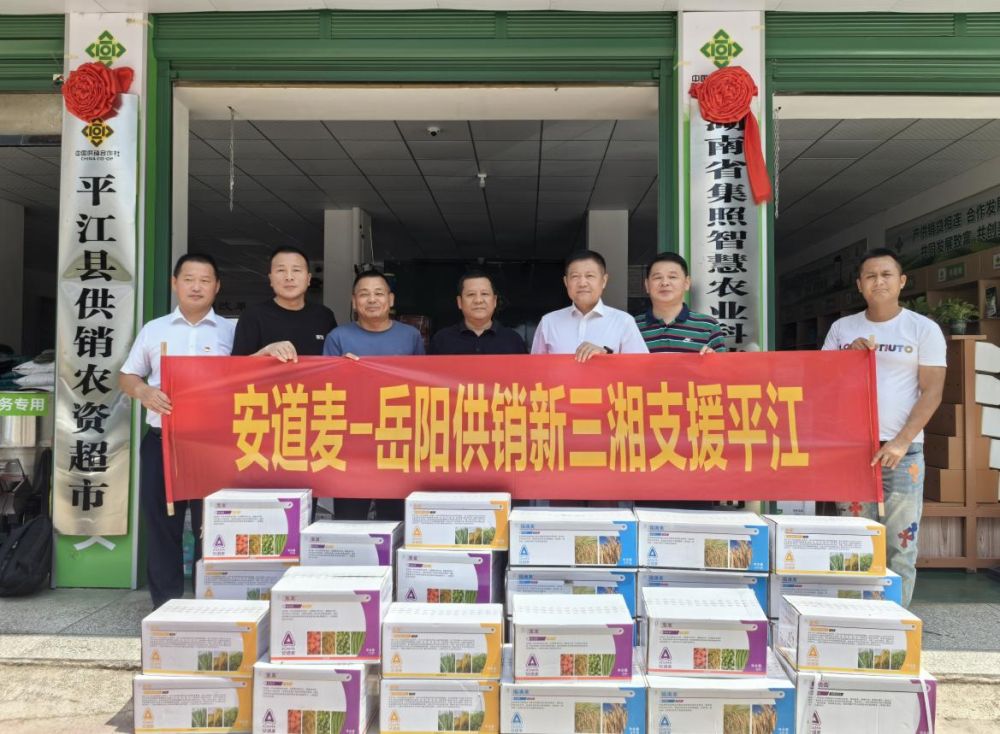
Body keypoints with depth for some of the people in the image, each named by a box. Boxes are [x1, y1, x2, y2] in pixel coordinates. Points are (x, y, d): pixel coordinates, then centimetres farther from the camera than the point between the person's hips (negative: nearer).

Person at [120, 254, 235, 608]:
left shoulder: (231, 332, 5)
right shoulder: (154, 330, 10)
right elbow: (127, 376, 13)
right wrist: (144, 392, -8)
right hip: (162, 441, 2)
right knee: (162, 525, 7)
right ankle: (166, 604, 19)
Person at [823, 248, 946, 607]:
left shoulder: (924, 329, 2)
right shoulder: (842, 329, 10)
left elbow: (932, 392, -3)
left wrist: (901, 442, -13)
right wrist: (849, 357, -8)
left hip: (901, 450, -2)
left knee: (900, 543, -1)